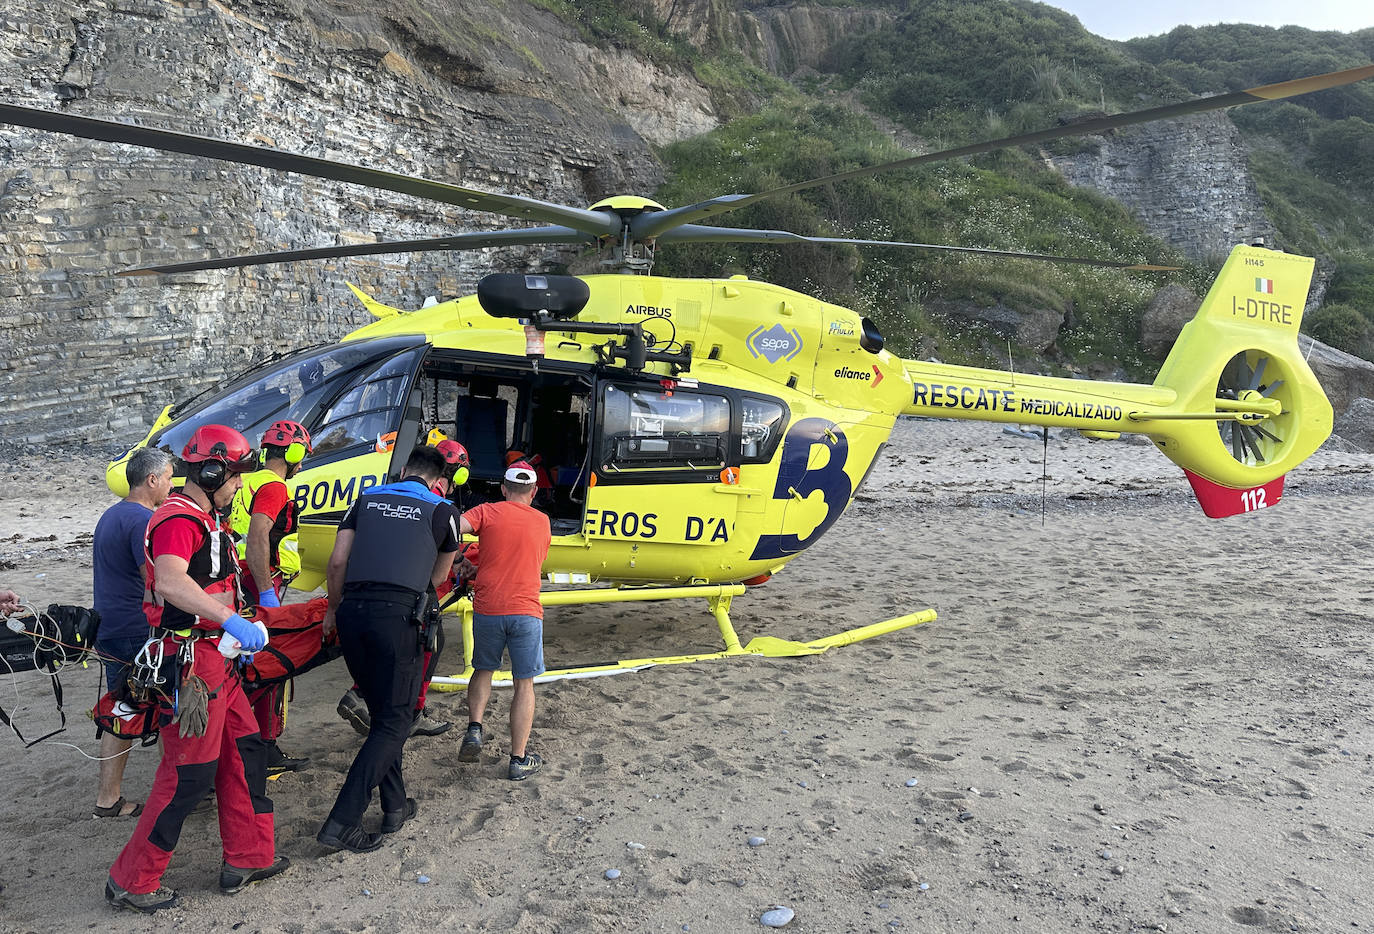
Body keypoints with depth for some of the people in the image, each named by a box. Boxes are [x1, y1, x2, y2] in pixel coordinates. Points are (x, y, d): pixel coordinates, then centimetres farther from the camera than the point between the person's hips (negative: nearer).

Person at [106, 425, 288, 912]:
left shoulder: (204, 519, 16)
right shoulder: (178, 520, -19)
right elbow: (169, 583, -37)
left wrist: (237, 633, 25)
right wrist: (231, 621, -43)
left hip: (217, 658, 10)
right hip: (191, 663, -10)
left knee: (243, 750, 14)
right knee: (189, 773, -2)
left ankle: (248, 858, 25)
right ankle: (131, 881, 14)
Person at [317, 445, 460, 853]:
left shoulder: (367, 499, 18)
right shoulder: (442, 510, 11)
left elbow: (336, 562, 11)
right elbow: (437, 578, 22)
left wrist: (333, 609, 23)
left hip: (352, 610, 5)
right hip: (398, 615, -4)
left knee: (381, 712, 18)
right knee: (394, 722, 3)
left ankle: (395, 807, 24)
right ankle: (342, 822, -3)